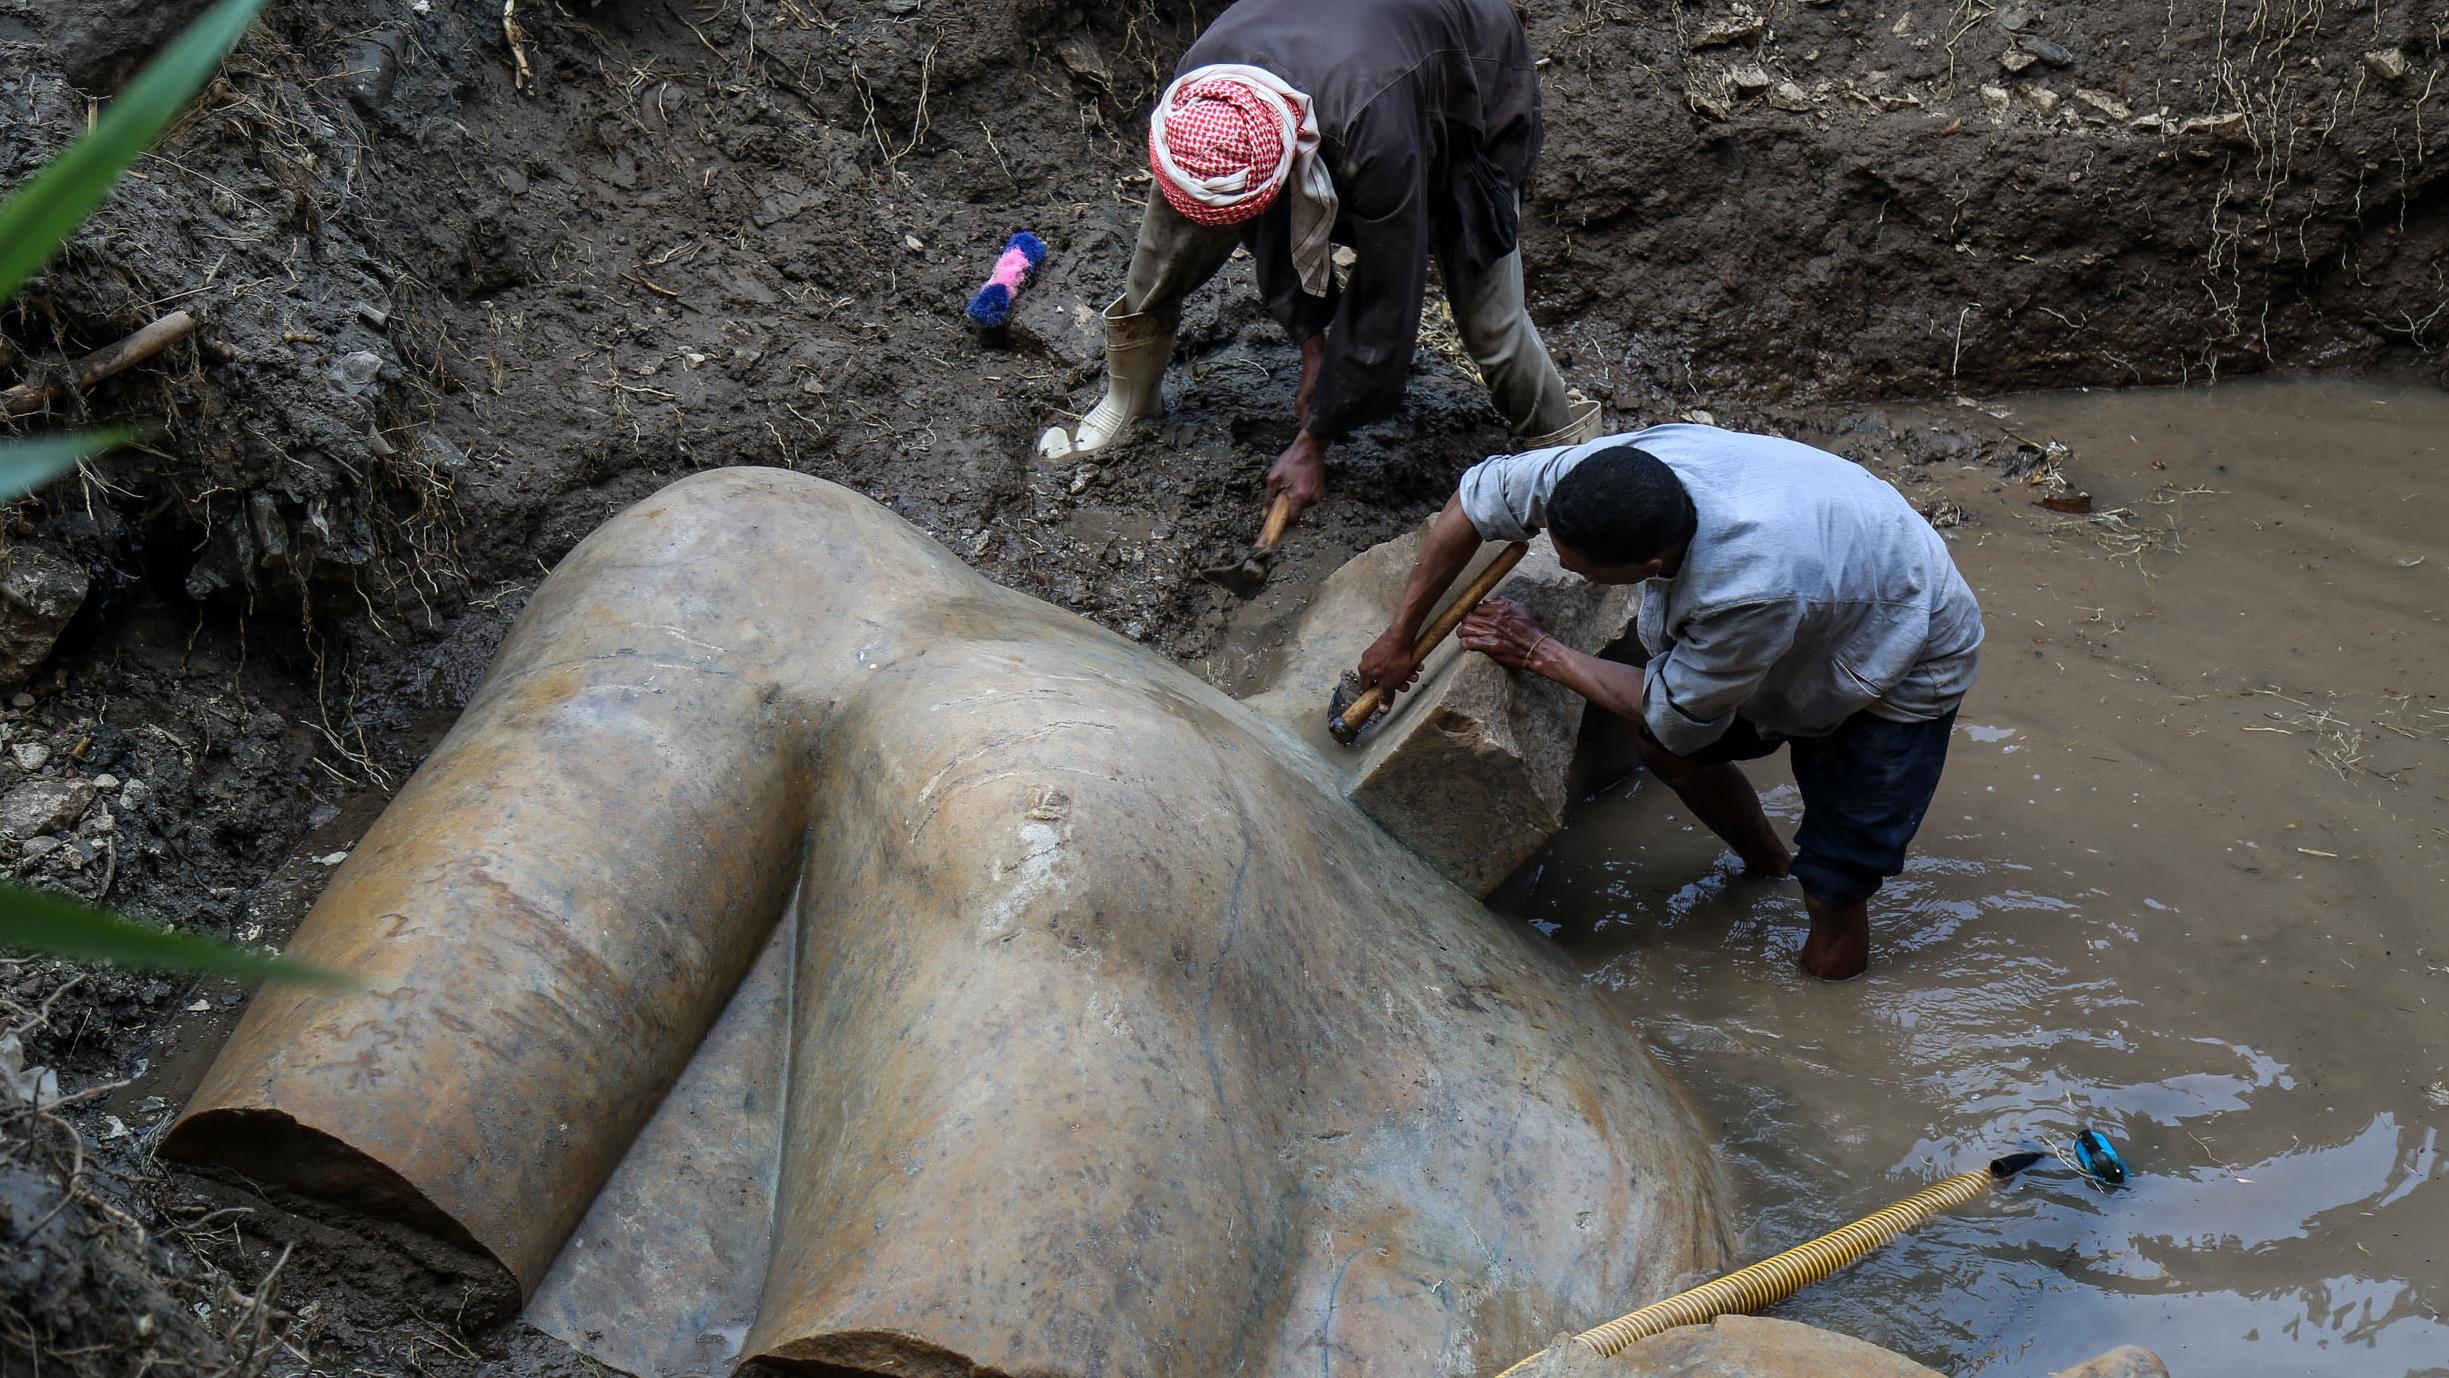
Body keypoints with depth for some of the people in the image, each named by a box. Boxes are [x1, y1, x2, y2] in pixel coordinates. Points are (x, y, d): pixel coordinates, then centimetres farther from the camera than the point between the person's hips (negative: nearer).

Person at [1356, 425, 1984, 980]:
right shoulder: (1618, 465, -29)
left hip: (1902, 673, -7)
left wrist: (1537, 652, -15)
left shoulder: (1753, 590, -45)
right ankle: (1768, 867, 38)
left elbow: (1671, 710, -24)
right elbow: (1479, 496, -11)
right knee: (1667, 751, 14)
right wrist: (1399, 639, -6)